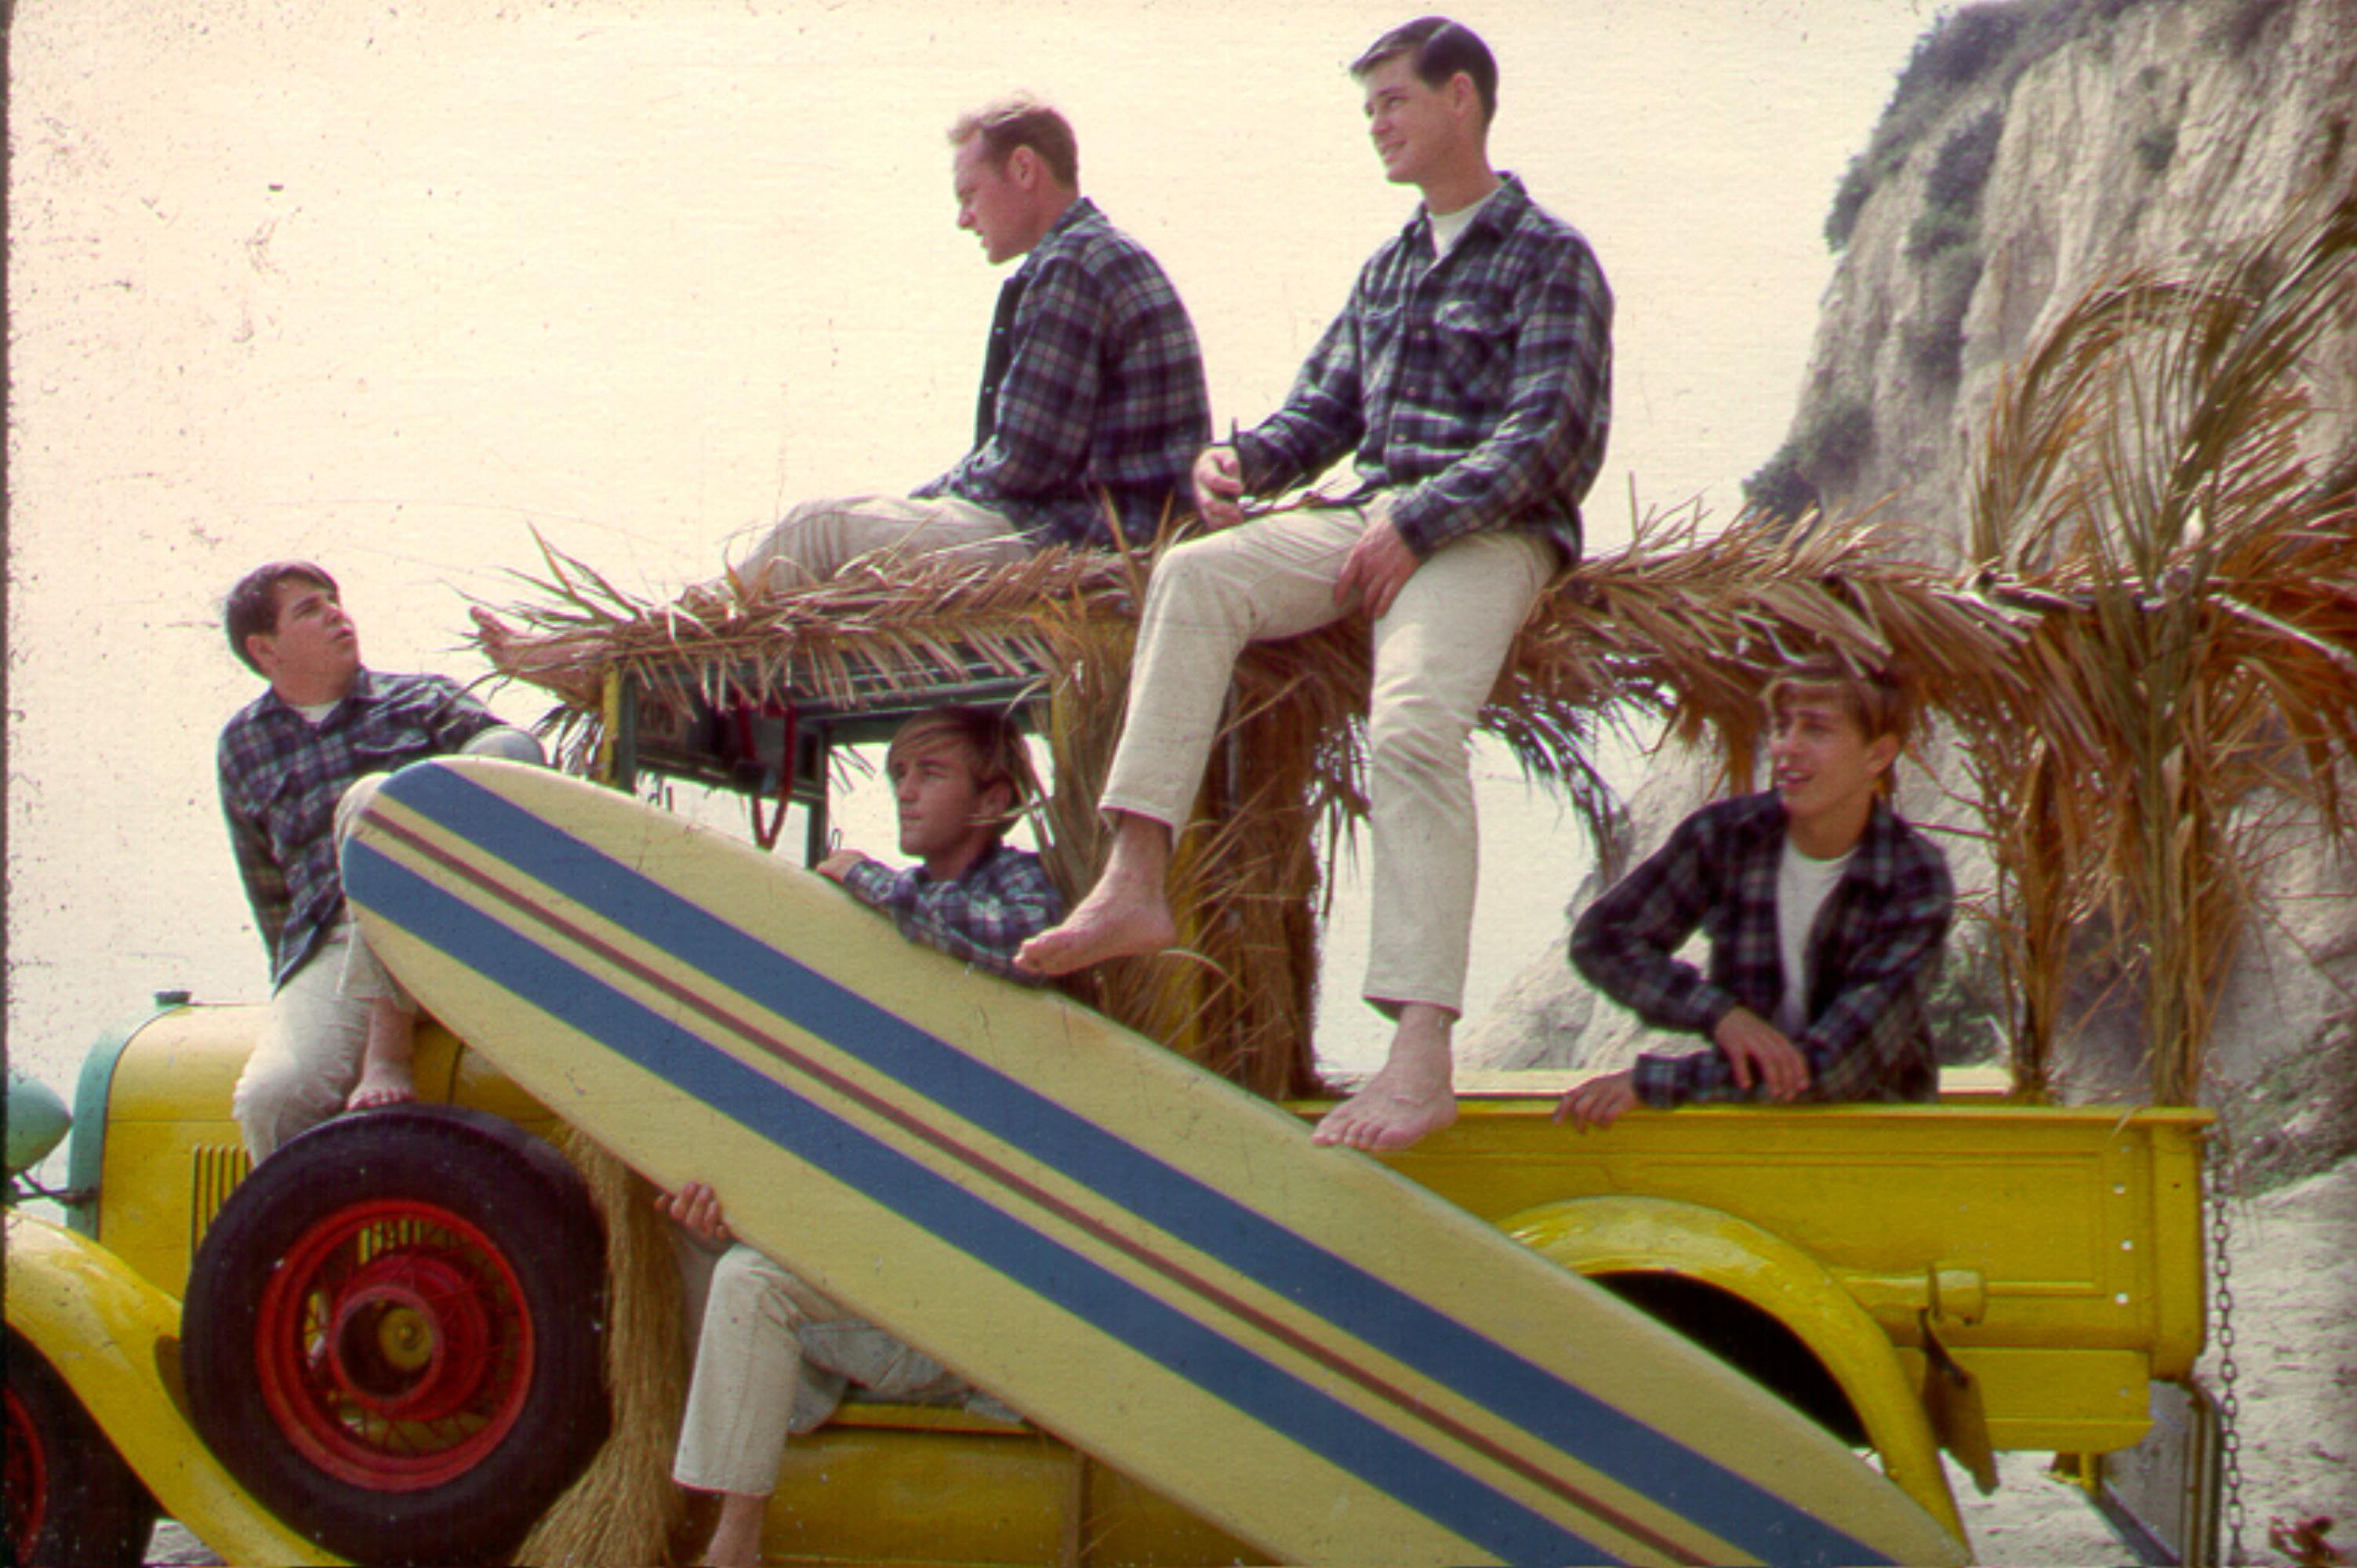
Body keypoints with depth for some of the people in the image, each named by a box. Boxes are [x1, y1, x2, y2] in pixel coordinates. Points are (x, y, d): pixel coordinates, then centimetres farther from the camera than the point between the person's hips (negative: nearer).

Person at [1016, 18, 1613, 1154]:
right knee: (1194, 574, -21)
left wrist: (1417, 524, -19)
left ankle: (1422, 1054, -42)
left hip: (1489, 533, -7)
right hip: (1373, 522, 7)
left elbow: (1548, 436, -9)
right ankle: (1135, 883, -30)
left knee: (1414, 722, -32)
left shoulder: (1548, 258, 3)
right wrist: (1240, 460, 2)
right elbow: (1323, 411, 25)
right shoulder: (1388, 270, 26)